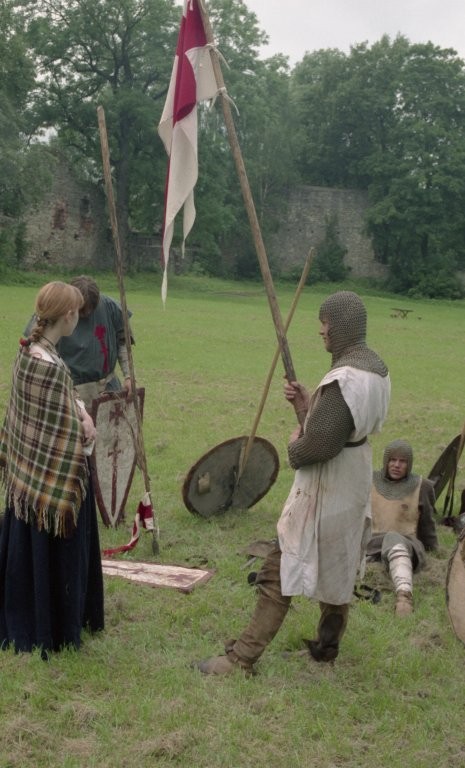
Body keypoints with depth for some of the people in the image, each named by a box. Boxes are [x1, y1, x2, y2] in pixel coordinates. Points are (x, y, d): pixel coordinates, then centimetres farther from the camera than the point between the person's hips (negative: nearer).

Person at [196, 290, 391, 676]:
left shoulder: (344, 379, -26)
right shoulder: (376, 368, 5)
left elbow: (320, 444, -28)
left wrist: (294, 446, -7)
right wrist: (309, 405, 1)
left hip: (325, 487, -10)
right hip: (355, 479, 10)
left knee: (280, 571, -5)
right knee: (339, 566, 21)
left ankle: (242, 657, 1)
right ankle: (328, 643, 35)